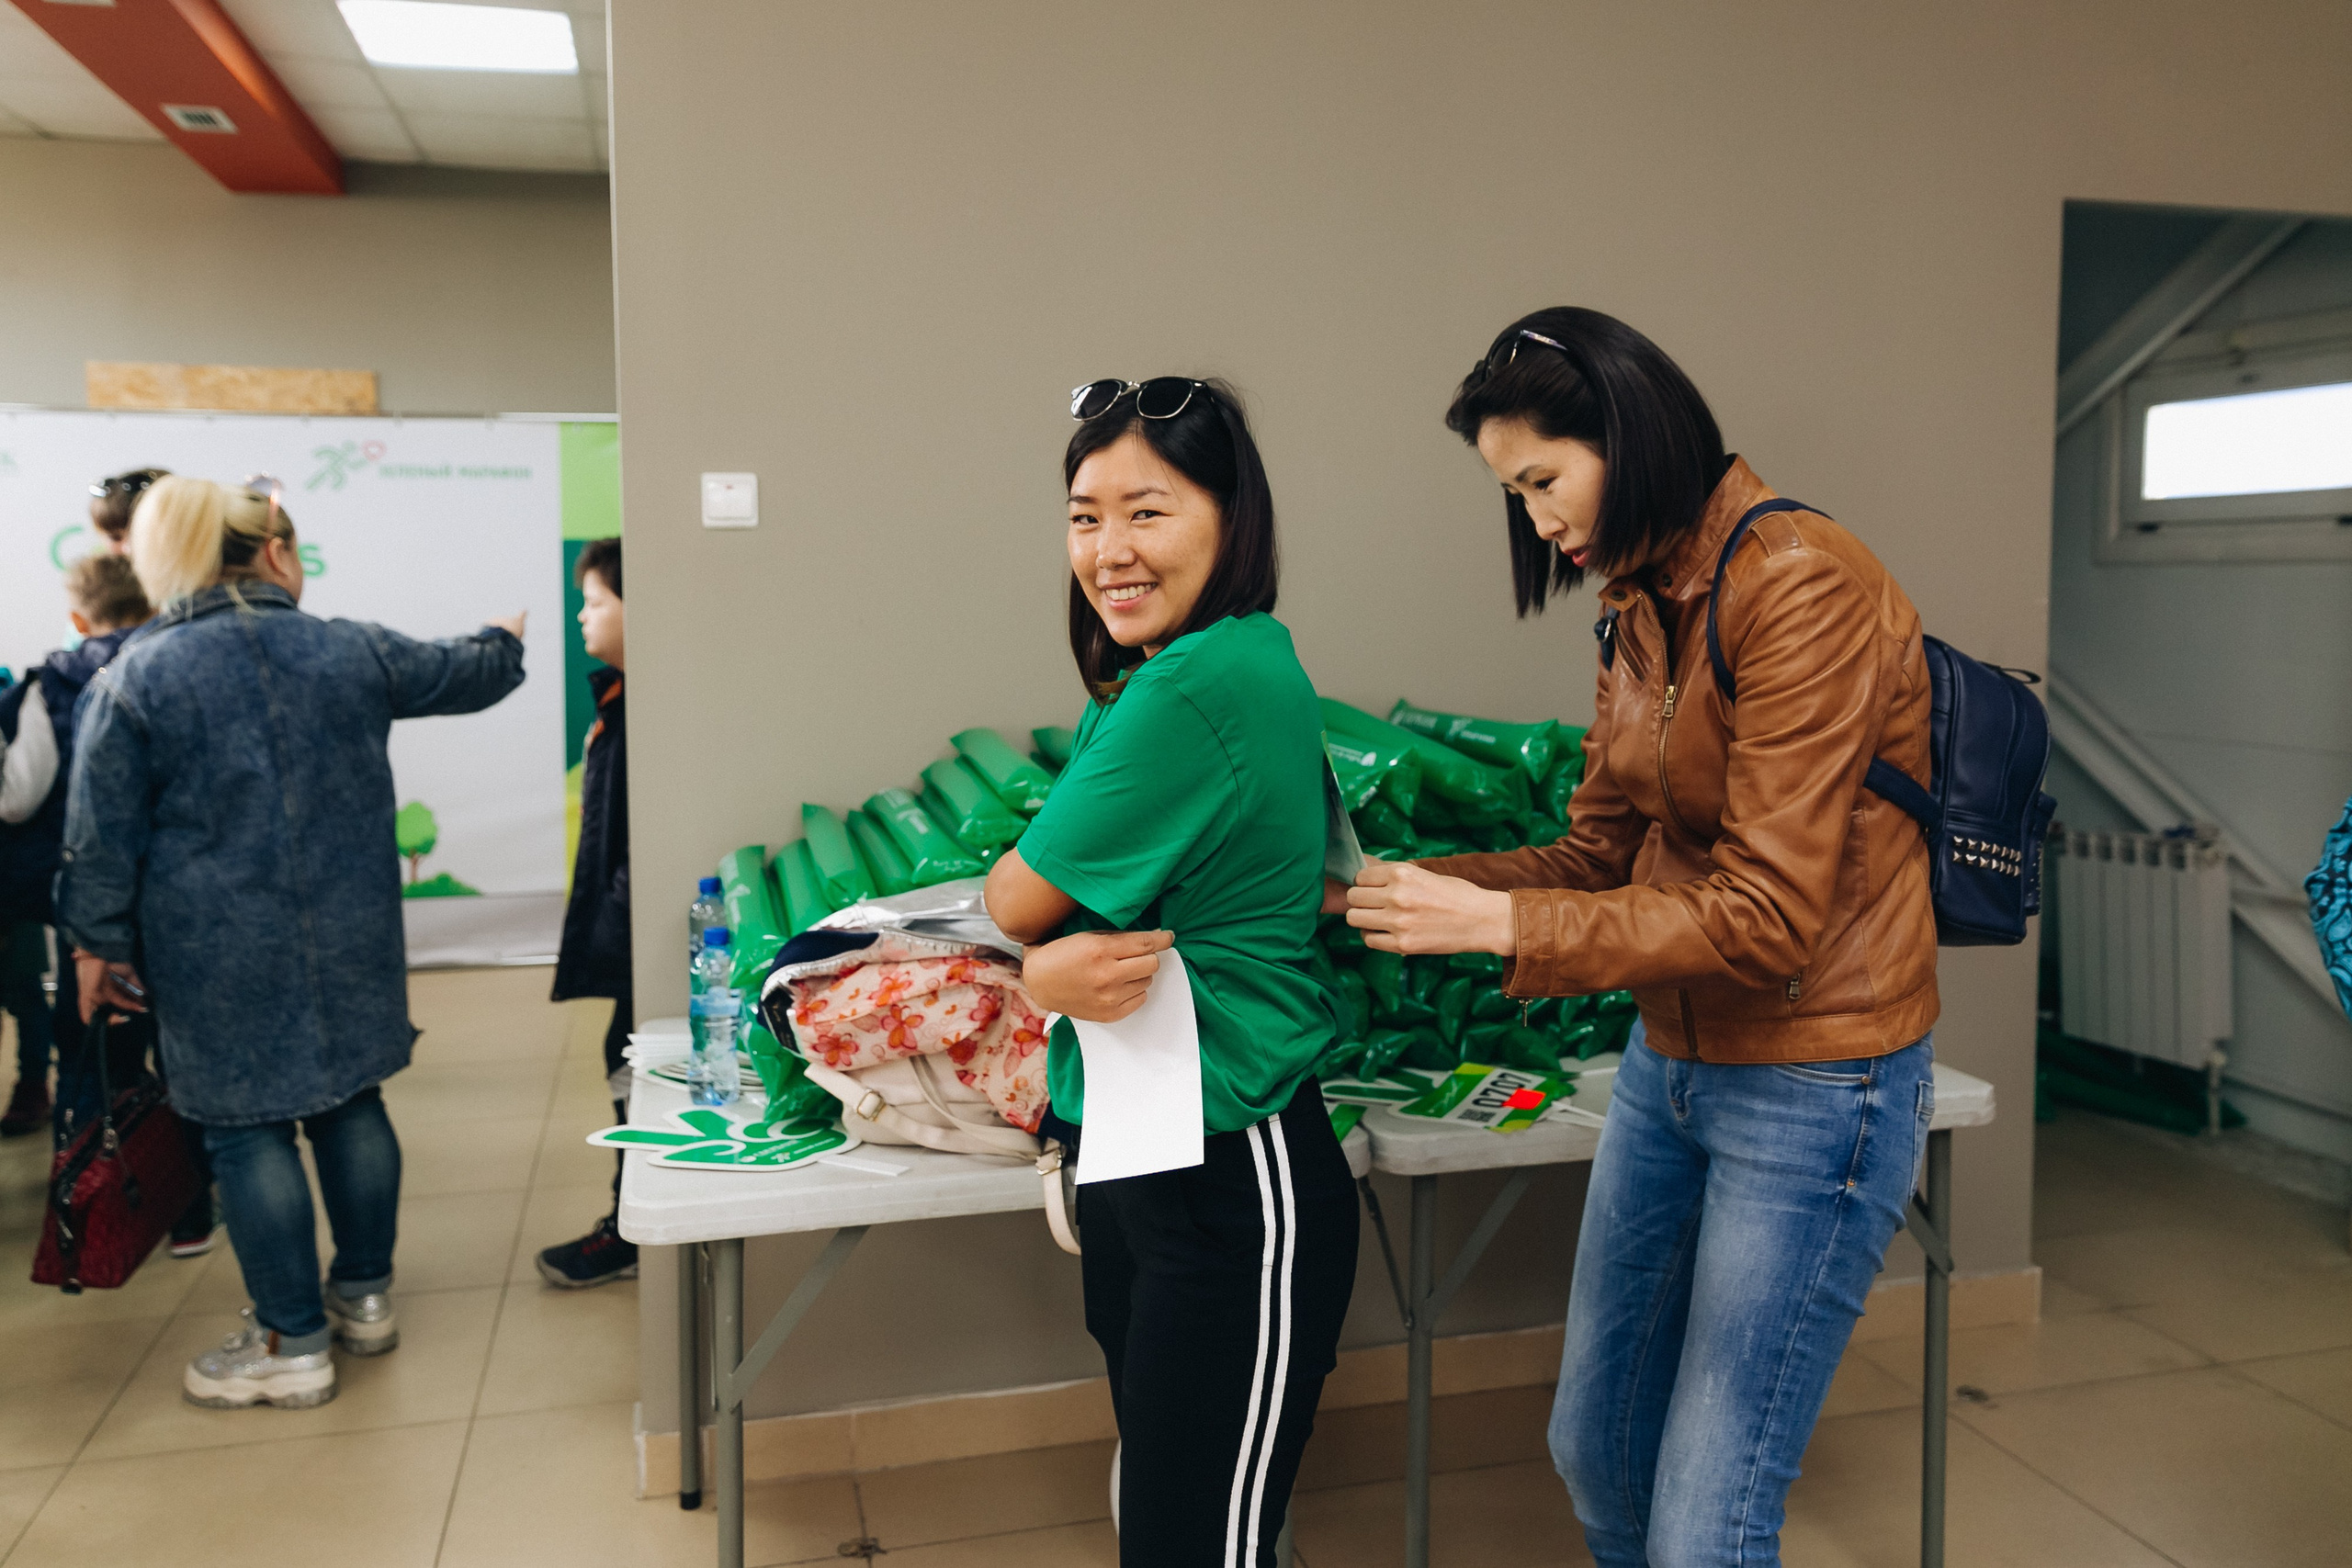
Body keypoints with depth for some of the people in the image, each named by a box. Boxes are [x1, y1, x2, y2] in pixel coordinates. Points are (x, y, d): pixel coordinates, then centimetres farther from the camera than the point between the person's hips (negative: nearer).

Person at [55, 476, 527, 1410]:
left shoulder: (131, 679, -7)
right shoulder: (354, 652, 1)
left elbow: (102, 836, -4)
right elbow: (466, 675, 18)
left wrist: (97, 944, 6)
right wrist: (506, 640, 39)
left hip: (218, 957, -3)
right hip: (347, 940, 3)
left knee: (246, 1130, 5)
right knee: (350, 1101, 15)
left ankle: (293, 1344, 13)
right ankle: (365, 1298, 28)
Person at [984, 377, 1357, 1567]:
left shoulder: (1205, 682, -22)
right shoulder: (1151, 677, 8)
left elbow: (1016, 898, -15)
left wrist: (1034, 924, 7)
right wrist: (1052, 969, -14)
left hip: (1233, 1188, -10)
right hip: (1132, 1158, 10)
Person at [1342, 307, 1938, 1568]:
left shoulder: (1803, 587, -20)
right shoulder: (1639, 609, 6)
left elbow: (1766, 919, -23)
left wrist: (1497, 923, -22)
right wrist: (1397, 889, -3)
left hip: (1814, 1086, -8)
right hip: (1670, 1066, 8)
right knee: (1594, 1452, 20)